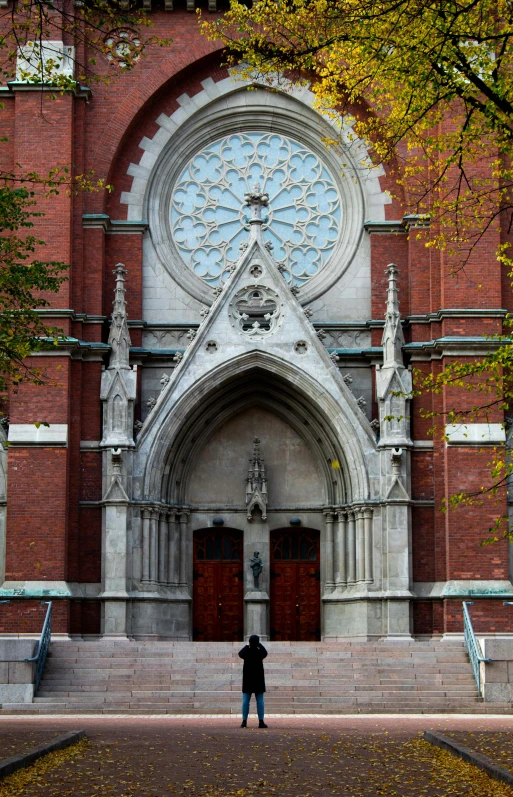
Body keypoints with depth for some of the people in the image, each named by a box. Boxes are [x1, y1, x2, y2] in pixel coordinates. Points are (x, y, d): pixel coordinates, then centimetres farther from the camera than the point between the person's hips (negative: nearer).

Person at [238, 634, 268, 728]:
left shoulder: (246, 653, -7)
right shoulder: (259, 653, -8)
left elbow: (240, 653, 12)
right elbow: (265, 652, 12)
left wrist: (247, 646, 19)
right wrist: (259, 645, 17)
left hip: (247, 680, 1)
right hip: (258, 680, -1)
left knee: (245, 700, 3)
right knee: (260, 700, 1)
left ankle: (244, 721, 0)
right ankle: (261, 721, -2)